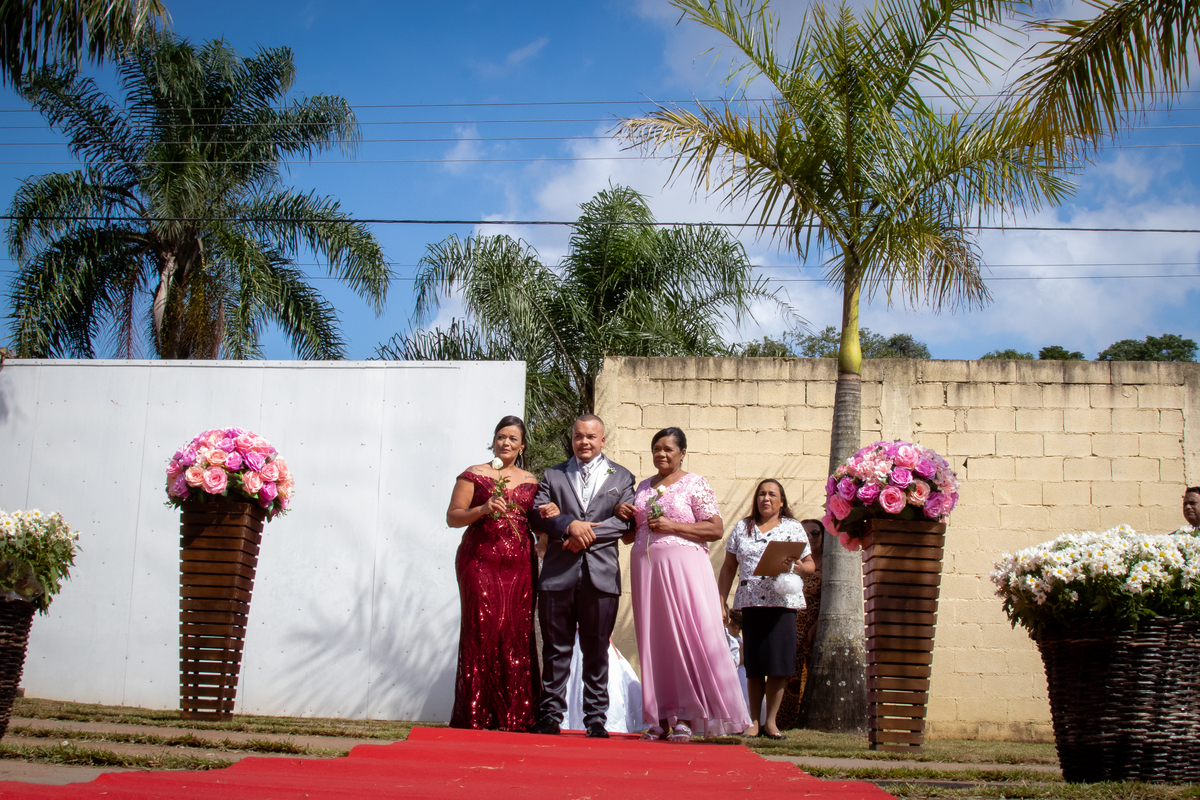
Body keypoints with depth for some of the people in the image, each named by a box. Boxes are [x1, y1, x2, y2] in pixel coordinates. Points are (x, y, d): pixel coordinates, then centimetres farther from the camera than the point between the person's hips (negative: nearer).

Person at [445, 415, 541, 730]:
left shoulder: (530, 481, 16)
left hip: (519, 565, 3)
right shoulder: (474, 474, 7)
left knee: (517, 634, -3)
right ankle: (476, 716, -3)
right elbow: (452, 516, 2)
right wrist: (482, 510, -14)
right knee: (482, 630, -8)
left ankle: (513, 716, 2)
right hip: (480, 560, -3)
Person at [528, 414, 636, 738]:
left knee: (597, 650, 4)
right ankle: (551, 715, 10)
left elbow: (625, 520, 0)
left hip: (601, 574, -1)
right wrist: (570, 525, -16)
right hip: (558, 574, 1)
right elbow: (537, 514, 1)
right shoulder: (552, 475, 15)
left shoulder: (621, 477, 13)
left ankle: (596, 717, 10)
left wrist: (587, 534, -12)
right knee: (556, 648, 3)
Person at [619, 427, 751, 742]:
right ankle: (661, 718, 6)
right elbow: (633, 532, 26)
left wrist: (672, 526, -12)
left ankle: (687, 718, -6)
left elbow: (716, 529, -6)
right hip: (645, 567, 5)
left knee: (686, 636, -9)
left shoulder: (695, 484, 1)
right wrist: (624, 515, 5)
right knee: (654, 640, 2)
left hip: (683, 566, -5)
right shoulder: (643, 487, 18)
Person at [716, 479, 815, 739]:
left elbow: (810, 565, 9)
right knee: (754, 664, 0)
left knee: (779, 664, -6)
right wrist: (721, 601, 7)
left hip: (782, 602, -1)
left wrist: (795, 566, -13)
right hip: (750, 602, 1)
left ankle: (770, 721, 5)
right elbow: (729, 567, 14)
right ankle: (754, 721, 9)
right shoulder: (742, 528, 15)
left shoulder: (794, 528, 11)